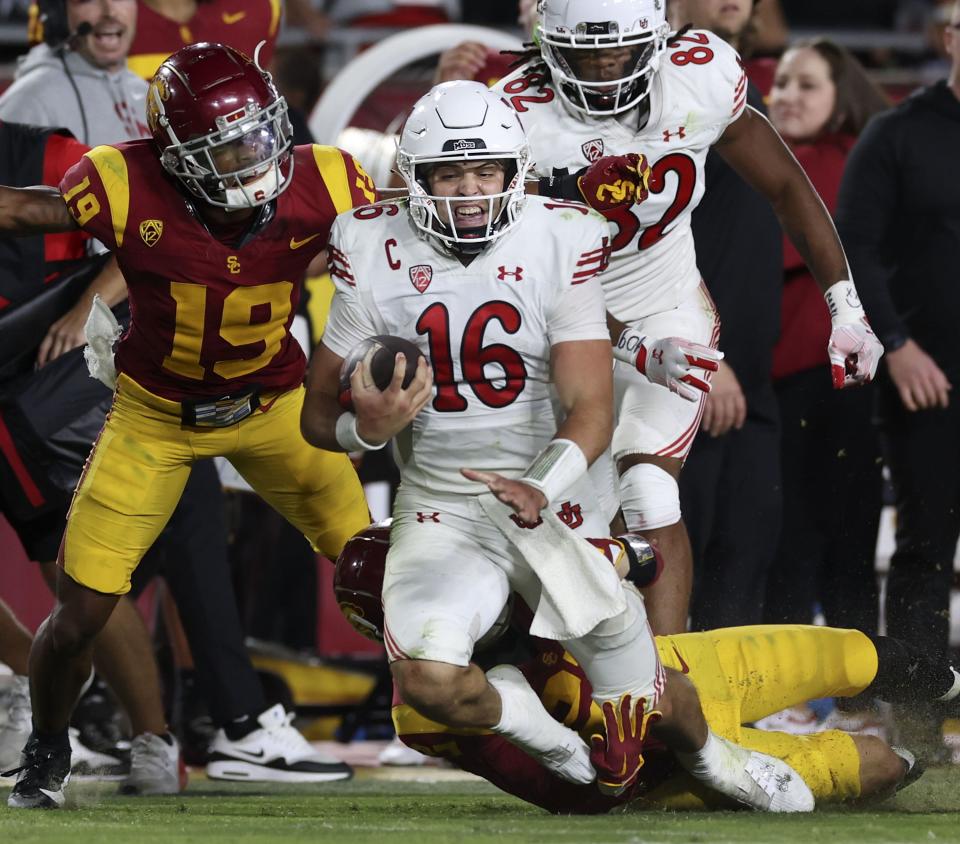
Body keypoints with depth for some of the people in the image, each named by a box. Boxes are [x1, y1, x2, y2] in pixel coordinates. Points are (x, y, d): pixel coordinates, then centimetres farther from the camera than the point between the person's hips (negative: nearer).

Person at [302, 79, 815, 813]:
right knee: (427, 679, -30)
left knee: (640, 716, 6)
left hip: (553, 503, 0)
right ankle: (516, 708, 6)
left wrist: (541, 489, -35)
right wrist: (367, 429, -24)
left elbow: (591, 409, -15)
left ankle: (707, 751, 44)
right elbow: (320, 416, 0)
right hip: (443, 514, 0)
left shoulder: (557, 247, -11)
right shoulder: (377, 256, -7)